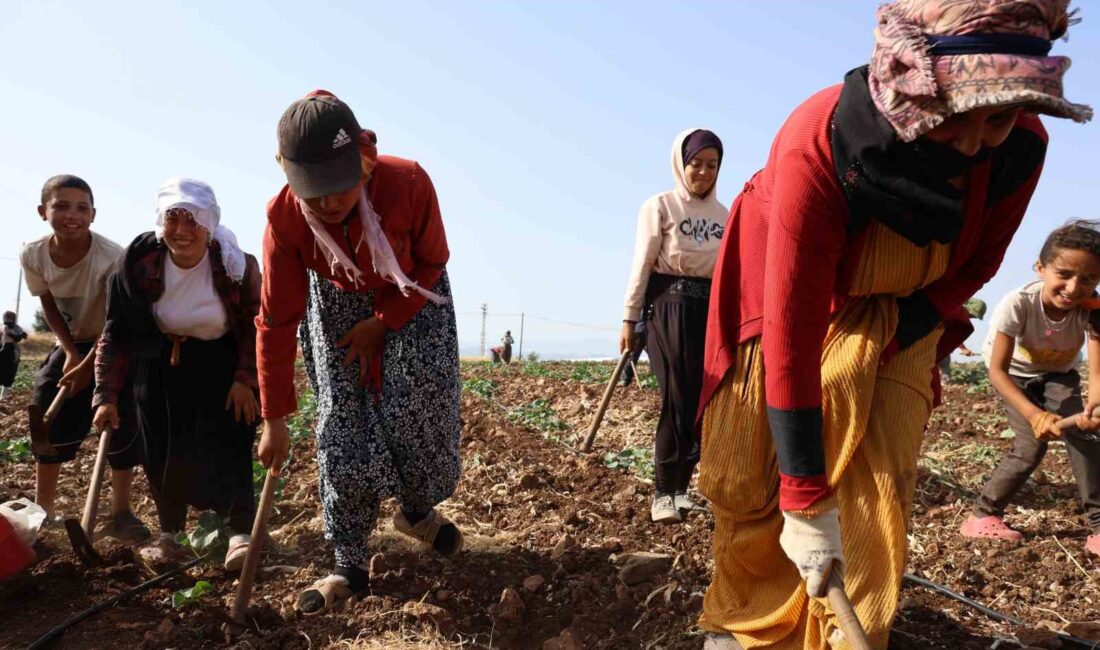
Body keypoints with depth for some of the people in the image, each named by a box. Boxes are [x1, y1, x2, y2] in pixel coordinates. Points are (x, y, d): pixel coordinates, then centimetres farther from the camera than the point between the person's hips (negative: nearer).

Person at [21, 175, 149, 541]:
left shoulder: (111, 257, -31)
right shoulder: (33, 256, -18)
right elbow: (49, 307, -2)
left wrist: (87, 367, -22)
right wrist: (70, 353, -10)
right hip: (72, 344, 4)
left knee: (122, 424, -9)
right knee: (50, 422, 5)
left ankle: (120, 513, 4)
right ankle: (42, 510, 20)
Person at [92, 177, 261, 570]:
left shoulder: (236, 265, -21)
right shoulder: (139, 262, -16)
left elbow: (256, 325, -9)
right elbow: (117, 334, -7)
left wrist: (245, 378, -14)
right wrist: (106, 395, -9)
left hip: (221, 365, -2)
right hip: (160, 368, 3)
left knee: (226, 448, -8)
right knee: (163, 452, 5)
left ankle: (242, 533, 1)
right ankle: (169, 534, 20)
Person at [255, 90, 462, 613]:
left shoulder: (408, 183, -34)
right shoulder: (284, 217, -29)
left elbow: (432, 262, -14)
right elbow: (276, 322, -22)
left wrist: (382, 324, -19)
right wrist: (274, 420, -19)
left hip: (411, 297, 0)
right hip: (337, 303, 1)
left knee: (415, 402, -15)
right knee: (342, 427, -5)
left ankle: (417, 512, 16)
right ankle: (349, 567, 7)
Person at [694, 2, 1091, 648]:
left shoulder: (1020, 149, -23)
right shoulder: (818, 146, -37)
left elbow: (974, 268, -3)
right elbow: (790, 333, -36)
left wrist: (884, 341, -15)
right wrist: (805, 498, -33)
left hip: (897, 316, 3)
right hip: (790, 297, -2)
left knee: (877, 489, -6)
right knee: (745, 475, -2)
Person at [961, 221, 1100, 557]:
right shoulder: (1018, 304, -37)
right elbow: (998, 371, -34)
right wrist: (1034, 413, -49)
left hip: (1058, 374, 2)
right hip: (1015, 374, -2)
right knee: (1032, 445, -15)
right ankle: (983, 514, 2)